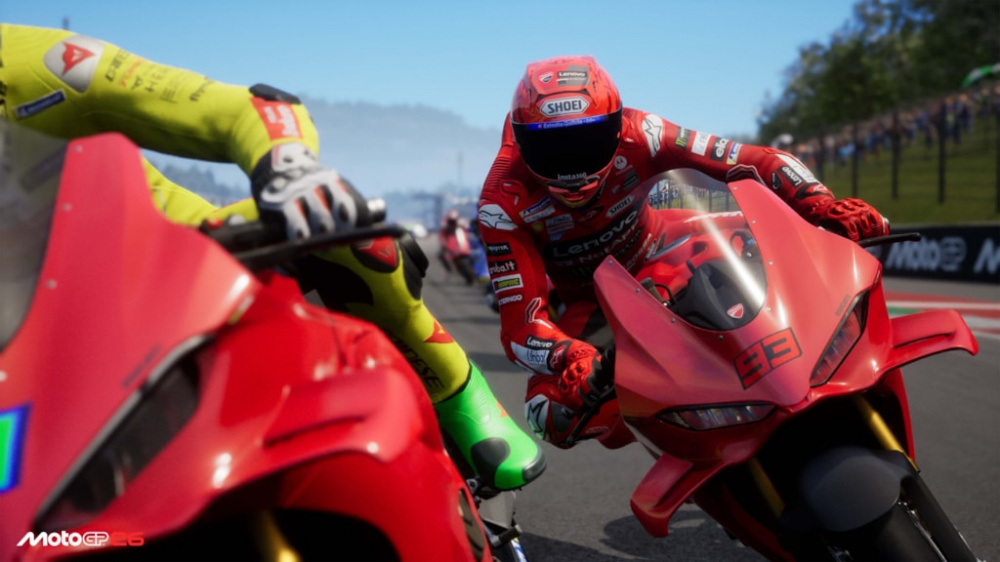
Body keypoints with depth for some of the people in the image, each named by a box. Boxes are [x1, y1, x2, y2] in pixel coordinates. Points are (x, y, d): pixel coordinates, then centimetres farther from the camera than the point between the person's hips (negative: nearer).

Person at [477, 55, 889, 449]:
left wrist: (821, 204, -48)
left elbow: (751, 160, -30)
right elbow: (518, 319, -33)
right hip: (585, 298, -2)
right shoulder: (503, 201, -30)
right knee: (554, 413, -28)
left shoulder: (634, 134, -27)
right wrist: (569, 359, -54)